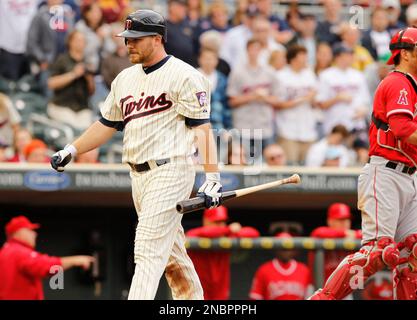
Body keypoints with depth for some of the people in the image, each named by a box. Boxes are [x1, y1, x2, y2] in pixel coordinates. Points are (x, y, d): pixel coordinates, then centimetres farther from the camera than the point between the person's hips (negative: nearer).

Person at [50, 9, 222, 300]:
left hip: (170, 171, -8)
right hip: (138, 175, 8)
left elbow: (202, 128, -12)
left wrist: (212, 178, -19)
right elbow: (107, 124, 23)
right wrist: (71, 151, 12)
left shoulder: (184, 76, -8)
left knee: (148, 252, -15)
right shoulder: (125, 79, 15)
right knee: (171, 255, 12)